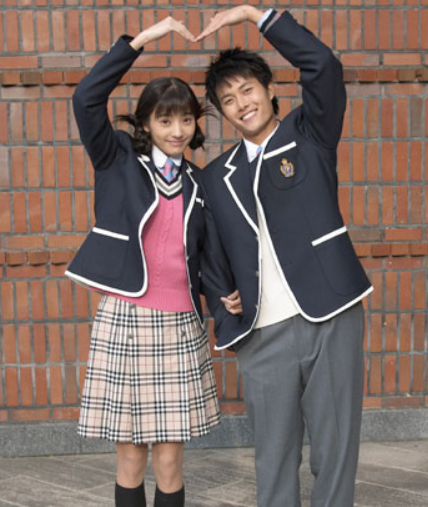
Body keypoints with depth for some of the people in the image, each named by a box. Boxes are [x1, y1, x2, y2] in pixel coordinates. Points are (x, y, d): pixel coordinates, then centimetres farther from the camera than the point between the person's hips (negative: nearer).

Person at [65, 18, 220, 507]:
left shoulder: (195, 182, 12)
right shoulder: (117, 160, 2)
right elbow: (86, 98, -15)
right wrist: (140, 40, -17)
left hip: (180, 325, 3)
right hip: (124, 319, -3)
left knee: (169, 459, 5)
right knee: (130, 456, 6)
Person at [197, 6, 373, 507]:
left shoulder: (309, 135, 7)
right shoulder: (217, 176, 15)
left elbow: (323, 65, -9)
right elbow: (210, 251, 21)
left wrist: (255, 13, -7)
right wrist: (221, 300, 5)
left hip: (330, 319, -2)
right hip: (264, 334, 3)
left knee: (335, 450, 4)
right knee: (274, 458, 8)